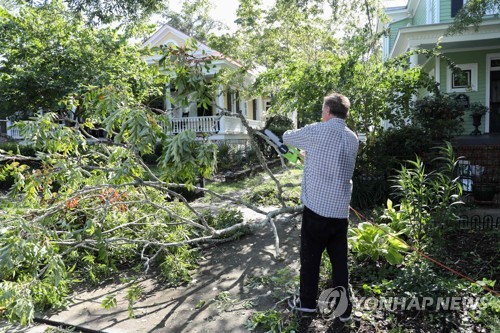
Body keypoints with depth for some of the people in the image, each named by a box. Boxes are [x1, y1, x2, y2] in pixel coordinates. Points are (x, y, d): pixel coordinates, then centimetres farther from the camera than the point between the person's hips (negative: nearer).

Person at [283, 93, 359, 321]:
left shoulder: (316, 132, -8)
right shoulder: (352, 139, 8)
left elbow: (287, 138, 7)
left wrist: (305, 140, 28)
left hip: (317, 208, -5)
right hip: (341, 210, 5)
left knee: (310, 258, 11)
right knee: (339, 261, 13)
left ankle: (307, 302, 26)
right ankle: (344, 309, 22)